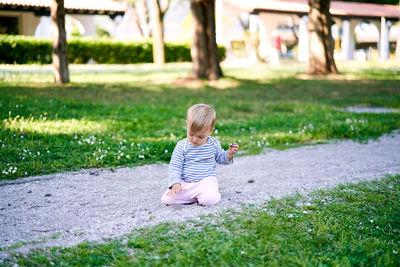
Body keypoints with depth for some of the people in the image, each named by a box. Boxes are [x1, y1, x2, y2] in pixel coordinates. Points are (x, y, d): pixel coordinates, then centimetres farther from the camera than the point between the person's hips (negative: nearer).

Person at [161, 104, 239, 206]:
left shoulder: (214, 144, 2)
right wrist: (175, 183, -19)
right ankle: (195, 196, -1)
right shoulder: (181, 146, -4)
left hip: (206, 180, -1)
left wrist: (229, 154, -2)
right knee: (166, 199, -19)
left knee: (210, 199, -33)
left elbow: (220, 158, 20)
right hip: (185, 183, 1)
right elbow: (174, 167, -4)